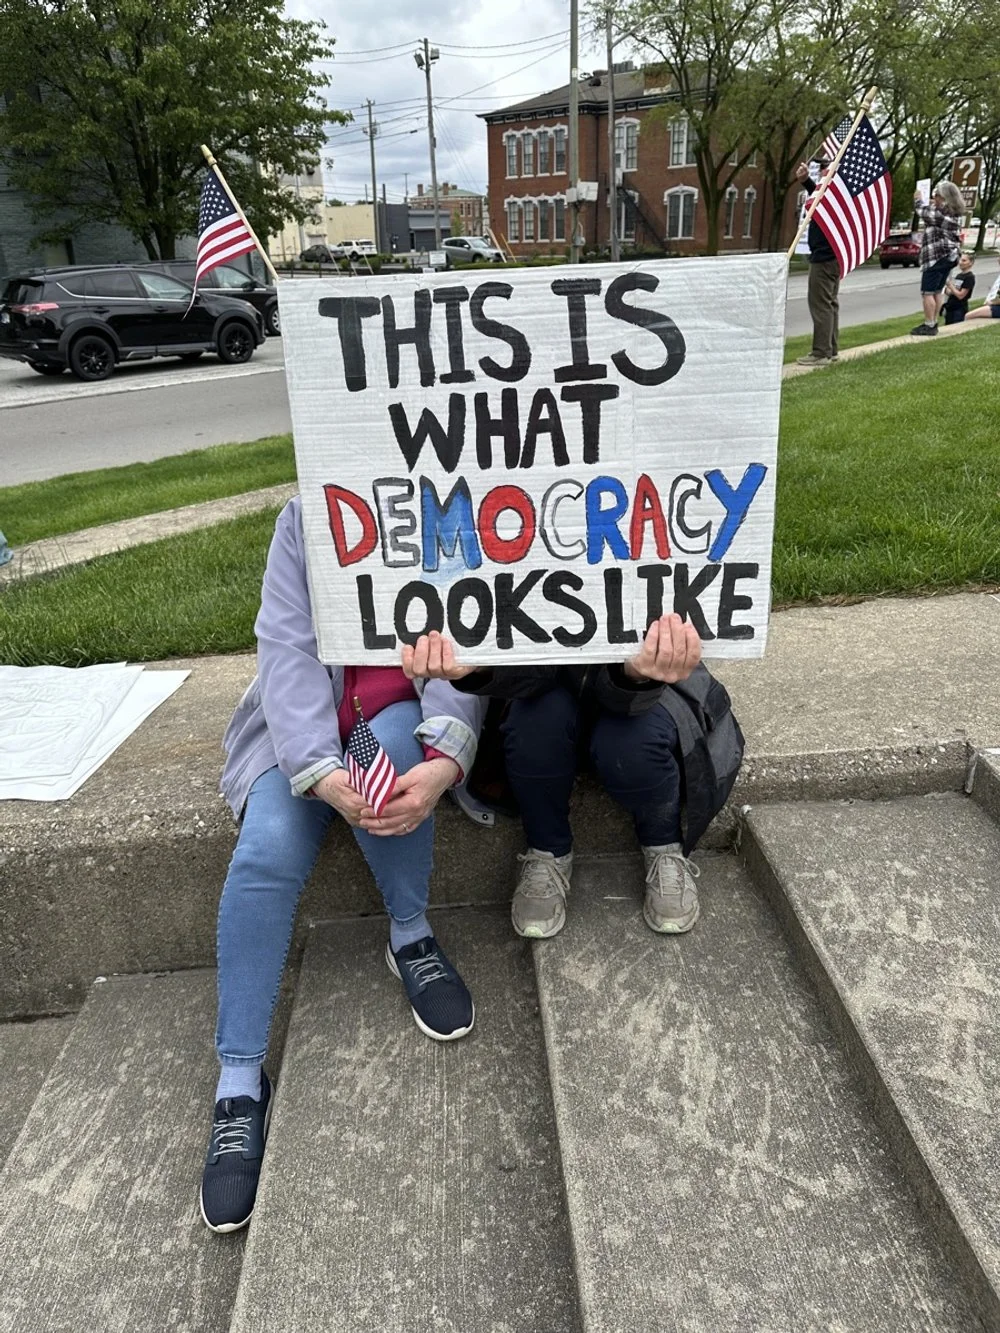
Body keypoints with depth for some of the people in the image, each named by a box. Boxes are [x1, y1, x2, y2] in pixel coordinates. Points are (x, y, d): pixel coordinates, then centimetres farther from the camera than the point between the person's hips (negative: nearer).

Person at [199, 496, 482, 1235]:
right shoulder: (305, 518, -5)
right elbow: (287, 649, -14)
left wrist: (441, 766, -36)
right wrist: (324, 774, -30)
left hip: (413, 726, 0)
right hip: (307, 730, 1)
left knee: (391, 739, -35)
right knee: (266, 854, -25)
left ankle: (412, 936, -13)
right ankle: (240, 1084, -15)